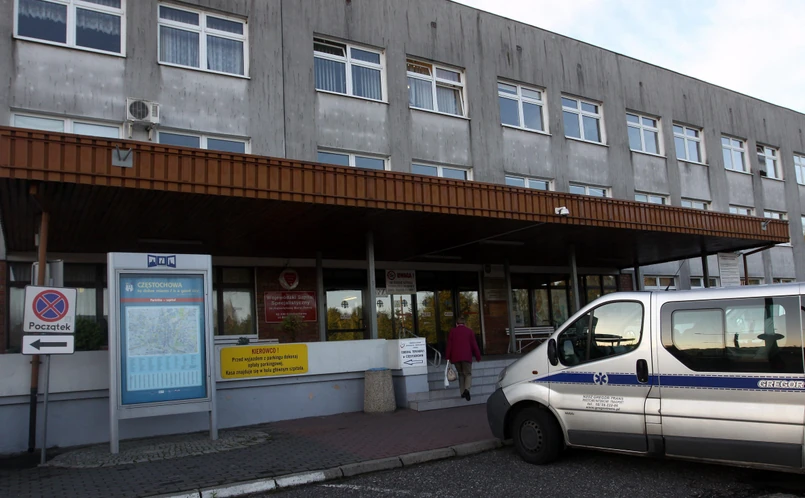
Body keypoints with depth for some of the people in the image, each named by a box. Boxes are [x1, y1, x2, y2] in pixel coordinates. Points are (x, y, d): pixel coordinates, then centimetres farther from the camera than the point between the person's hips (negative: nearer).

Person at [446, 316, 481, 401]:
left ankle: (462, 392, 8)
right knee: (468, 374, 3)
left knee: (461, 374, 14)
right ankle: (467, 389, -21)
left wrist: (448, 358, 6)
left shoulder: (452, 331, 9)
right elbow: (474, 345, 4)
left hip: (456, 357, 2)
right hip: (466, 356, -2)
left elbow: (449, 345, 4)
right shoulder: (469, 331, 6)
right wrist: (478, 356, 9)